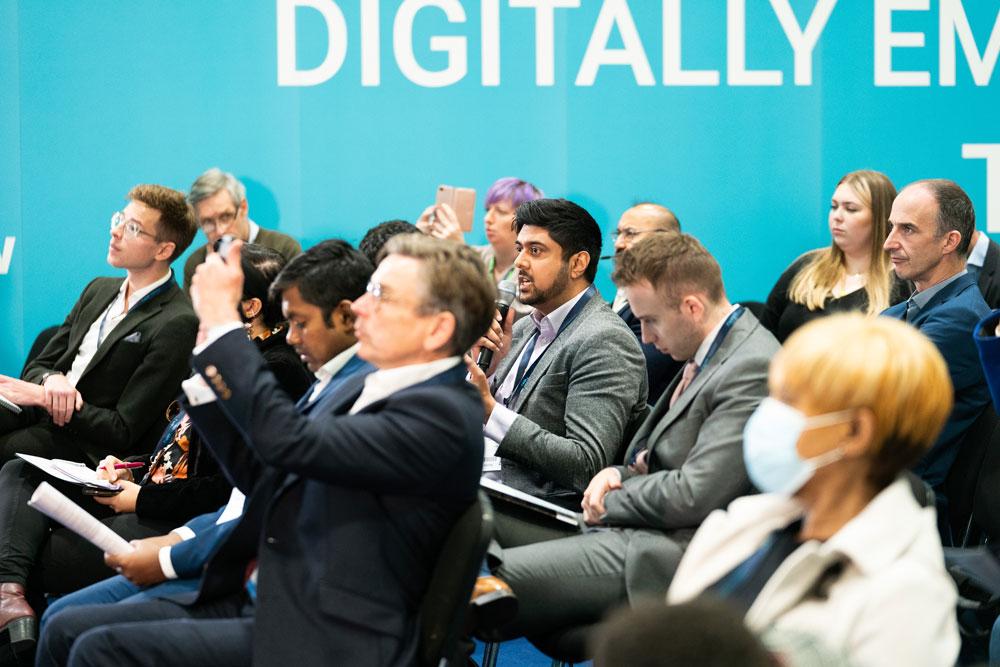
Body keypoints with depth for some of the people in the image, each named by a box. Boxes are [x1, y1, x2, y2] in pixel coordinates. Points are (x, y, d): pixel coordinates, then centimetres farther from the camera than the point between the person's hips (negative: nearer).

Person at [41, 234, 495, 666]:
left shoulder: (442, 416, -16)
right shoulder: (364, 390, 15)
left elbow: (287, 441, -26)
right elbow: (261, 476, 20)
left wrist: (221, 321, -17)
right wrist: (210, 367, 10)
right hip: (261, 601, 9)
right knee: (67, 630, 1)